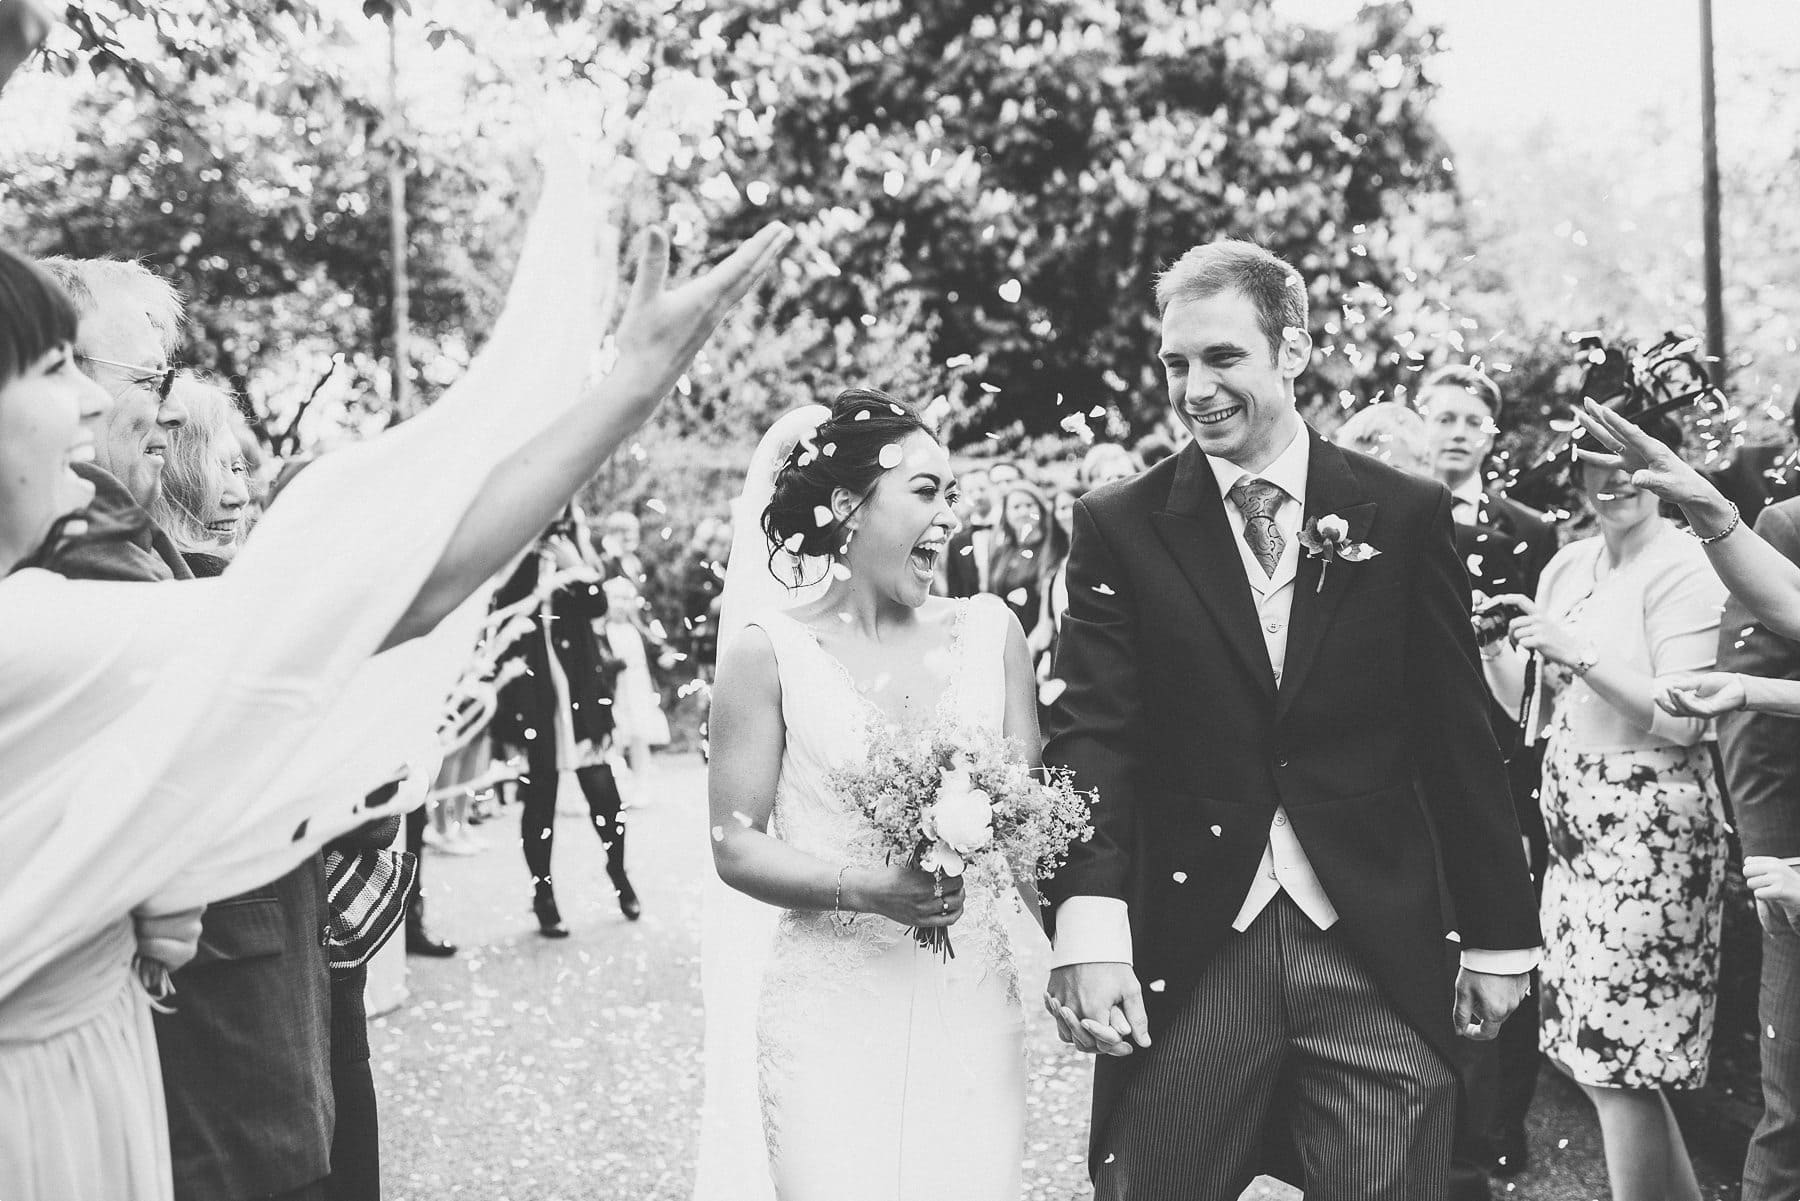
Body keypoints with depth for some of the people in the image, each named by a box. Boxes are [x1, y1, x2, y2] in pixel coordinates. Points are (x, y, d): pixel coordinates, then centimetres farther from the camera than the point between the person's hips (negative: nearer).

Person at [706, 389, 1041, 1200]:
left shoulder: (989, 633, 7)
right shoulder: (771, 652, -2)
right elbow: (735, 846, -3)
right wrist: (866, 889, -17)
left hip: (971, 1005, 3)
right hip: (832, 1017, -3)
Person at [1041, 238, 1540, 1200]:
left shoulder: (1405, 517, 5)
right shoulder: (1118, 529, 3)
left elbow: (1460, 741, 7)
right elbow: (1092, 736, -6)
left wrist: (1500, 937, 8)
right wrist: (1088, 929, -19)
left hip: (1378, 954, 1)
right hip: (1184, 962, 0)